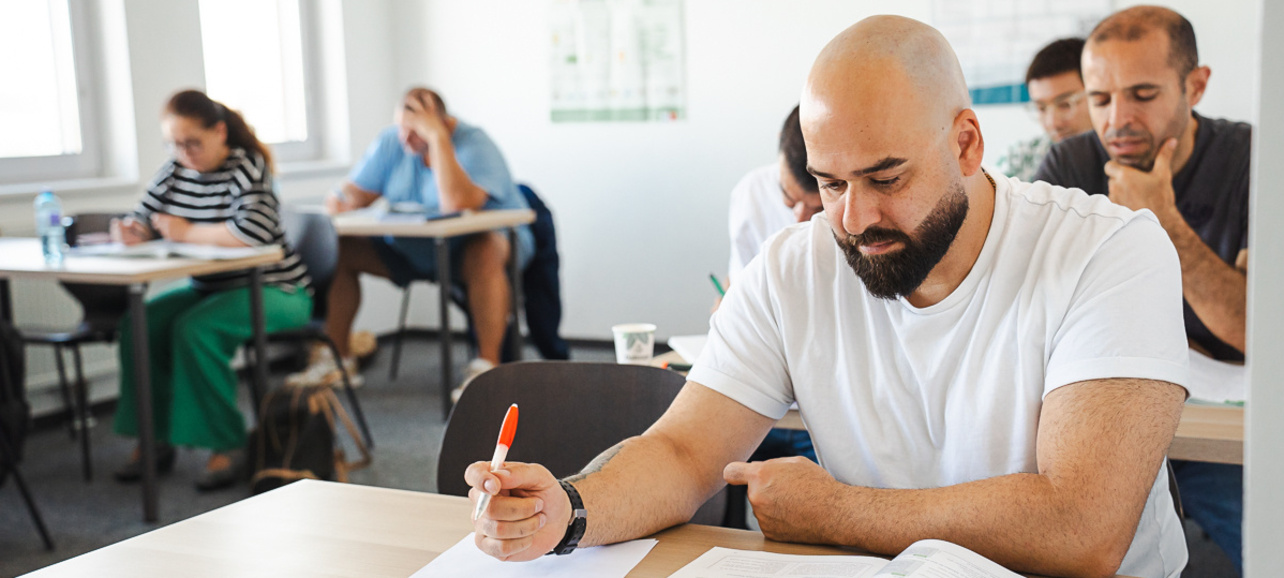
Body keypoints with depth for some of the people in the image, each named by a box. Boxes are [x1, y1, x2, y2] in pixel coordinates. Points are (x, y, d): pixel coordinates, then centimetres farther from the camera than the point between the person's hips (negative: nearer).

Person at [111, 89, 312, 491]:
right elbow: (144, 220, 13)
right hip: (208, 290, 7)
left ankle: (227, 445, -20)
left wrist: (188, 232, -19)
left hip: (273, 292, -7)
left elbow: (253, 231, -31)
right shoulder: (173, 171, 6)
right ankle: (153, 439, -4)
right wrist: (130, 232, -13)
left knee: (194, 329, -30)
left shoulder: (247, 167, -14)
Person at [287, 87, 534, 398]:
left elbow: (455, 203, -39)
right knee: (339, 248, -7)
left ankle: (487, 365, -32)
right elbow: (356, 192, 3)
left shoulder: (473, 144, -22)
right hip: (413, 249, 6)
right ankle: (337, 358, 3)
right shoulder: (391, 143, -1)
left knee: (485, 251, -41)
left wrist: (437, 137, -38)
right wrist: (342, 203, -22)